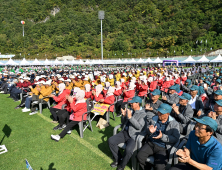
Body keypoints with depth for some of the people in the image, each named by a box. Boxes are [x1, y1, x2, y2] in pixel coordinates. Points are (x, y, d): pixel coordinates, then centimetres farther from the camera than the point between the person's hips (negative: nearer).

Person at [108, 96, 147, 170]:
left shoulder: (143, 114, -6)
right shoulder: (130, 110, 10)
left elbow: (139, 127, -16)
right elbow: (123, 122, 16)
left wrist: (130, 117, -22)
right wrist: (123, 115, -5)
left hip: (134, 136, -6)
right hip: (124, 132, 6)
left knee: (128, 150, -30)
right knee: (110, 140, -9)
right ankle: (117, 159, 13)